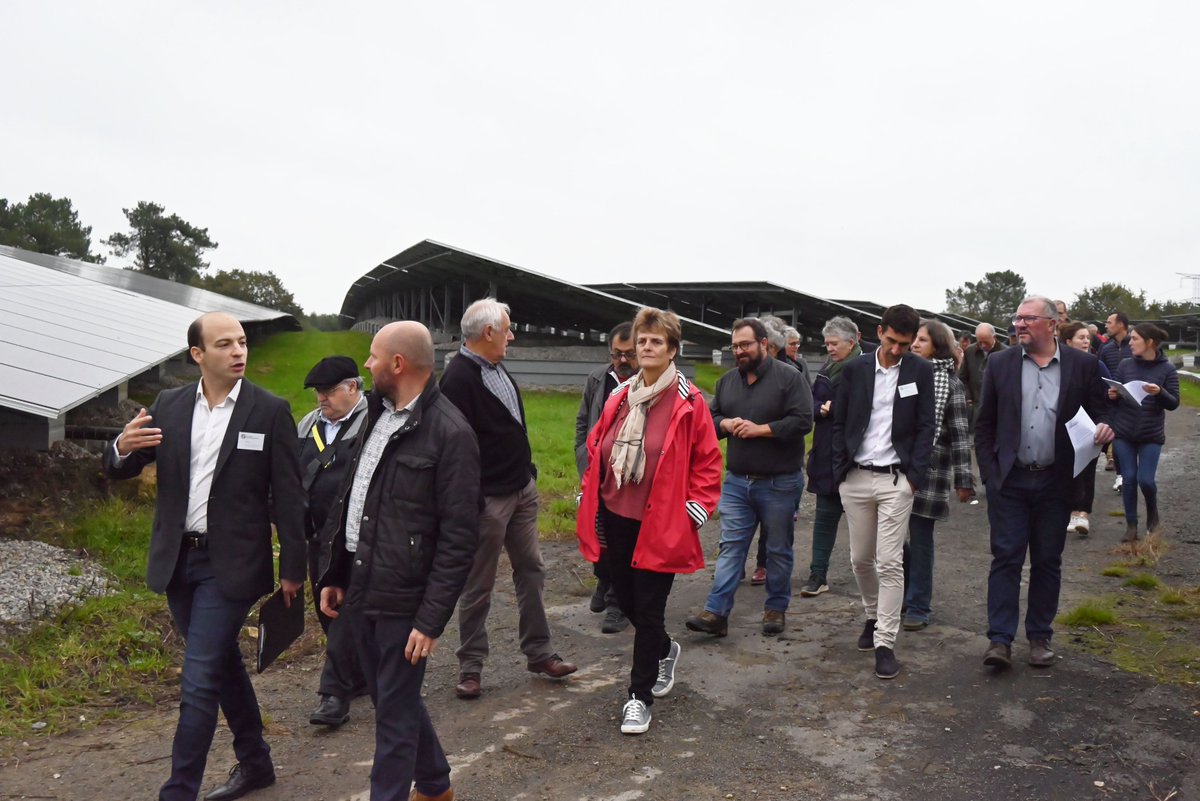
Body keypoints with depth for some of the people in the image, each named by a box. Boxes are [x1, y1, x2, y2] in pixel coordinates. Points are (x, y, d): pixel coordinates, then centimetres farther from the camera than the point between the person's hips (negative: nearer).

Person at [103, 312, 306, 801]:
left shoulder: (270, 411, -8)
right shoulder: (168, 406, 3)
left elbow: (288, 497, -7)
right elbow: (118, 470, 5)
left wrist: (293, 569, -7)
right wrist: (123, 446, -19)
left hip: (230, 564, -5)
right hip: (178, 560, 5)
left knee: (200, 682, -6)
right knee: (223, 664, 18)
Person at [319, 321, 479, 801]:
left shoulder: (449, 433, -15)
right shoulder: (377, 417, 9)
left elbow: (459, 538, -17)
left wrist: (432, 619, -18)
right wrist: (335, 576, 14)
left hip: (403, 601, -8)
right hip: (361, 591, 8)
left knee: (395, 712, 3)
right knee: (392, 699, 21)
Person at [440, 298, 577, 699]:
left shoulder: (497, 369, 11)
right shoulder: (459, 377, -19)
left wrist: (528, 471, 17)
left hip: (522, 490, 9)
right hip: (488, 499, -9)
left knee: (531, 572, 14)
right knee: (477, 587, 5)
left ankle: (538, 652, 25)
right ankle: (470, 667, 18)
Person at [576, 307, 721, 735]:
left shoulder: (688, 402, -9)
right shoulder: (619, 398, 5)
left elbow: (707, 462, -4)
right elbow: (596, 449, 13)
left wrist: (696, 509, -9)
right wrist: (591, 504, 10)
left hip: (660, 526, -5)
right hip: (616, 521, 5)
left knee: (648, 609, 1)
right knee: (626, 599, 17)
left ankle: (639, 697, 16)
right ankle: (664, 650, 46)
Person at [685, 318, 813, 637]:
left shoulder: (789, 378, -8)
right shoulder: (727, 381, 9)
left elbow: (803, 421, -16)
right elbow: (710, 417, 16)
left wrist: (760, 429, -19)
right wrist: (726, 424, -7)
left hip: (779, 484, -4)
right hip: (736, 481, 4)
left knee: (779, 549, 9)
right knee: (730, 546, 1)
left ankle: (776, 609, 24)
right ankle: (716, 613, -1)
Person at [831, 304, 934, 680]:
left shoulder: (920, 371, 0)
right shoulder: (855, 369, 3)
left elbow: (925, 427, 1)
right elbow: (839, 423, 7)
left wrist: (915, 476, -7)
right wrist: (840, 470, 0)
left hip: (896, 479, -2)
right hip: (856, 478, 2)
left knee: (890, 562, -5)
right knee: (860, 558, 11)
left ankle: (885, 643, 2)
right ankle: (873, 616, 35)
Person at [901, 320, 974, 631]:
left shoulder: (948, 381, -3)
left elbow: (959, 433, -5)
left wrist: (963, 479, -8)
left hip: (928, 472, -4)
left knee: (920, 539, 3)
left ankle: (918, 608, 16)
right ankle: (905, 593, 27)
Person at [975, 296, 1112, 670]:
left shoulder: (1082, 365, 1)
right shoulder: (1000, 364, 2)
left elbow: (1098, 413, 6)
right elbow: (984, 424, 5)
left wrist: (1104, 428, -18)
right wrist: (989, 473, -2)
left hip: (1056, 483, 1)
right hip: (1009, 481, 0)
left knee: (1047, 562, 10)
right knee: (1006, 558, -1)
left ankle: (1040, 637, 23)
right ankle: (1000, 639, 3)